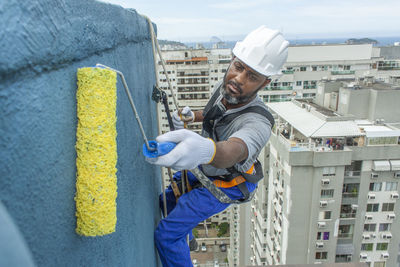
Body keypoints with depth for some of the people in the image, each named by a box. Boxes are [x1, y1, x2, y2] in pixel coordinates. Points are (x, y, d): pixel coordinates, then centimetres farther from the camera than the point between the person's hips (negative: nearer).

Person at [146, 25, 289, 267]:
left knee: (166, 235, -6)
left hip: (223, 185, -7)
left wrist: (205, 149, -86)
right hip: (202, 167, 8)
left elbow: (234, 150, -63)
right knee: (167, 198, 28)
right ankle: (184, 236, 58)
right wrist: (190, 116, -11)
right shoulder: (226, 89, -17)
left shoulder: (257, 122, -40)